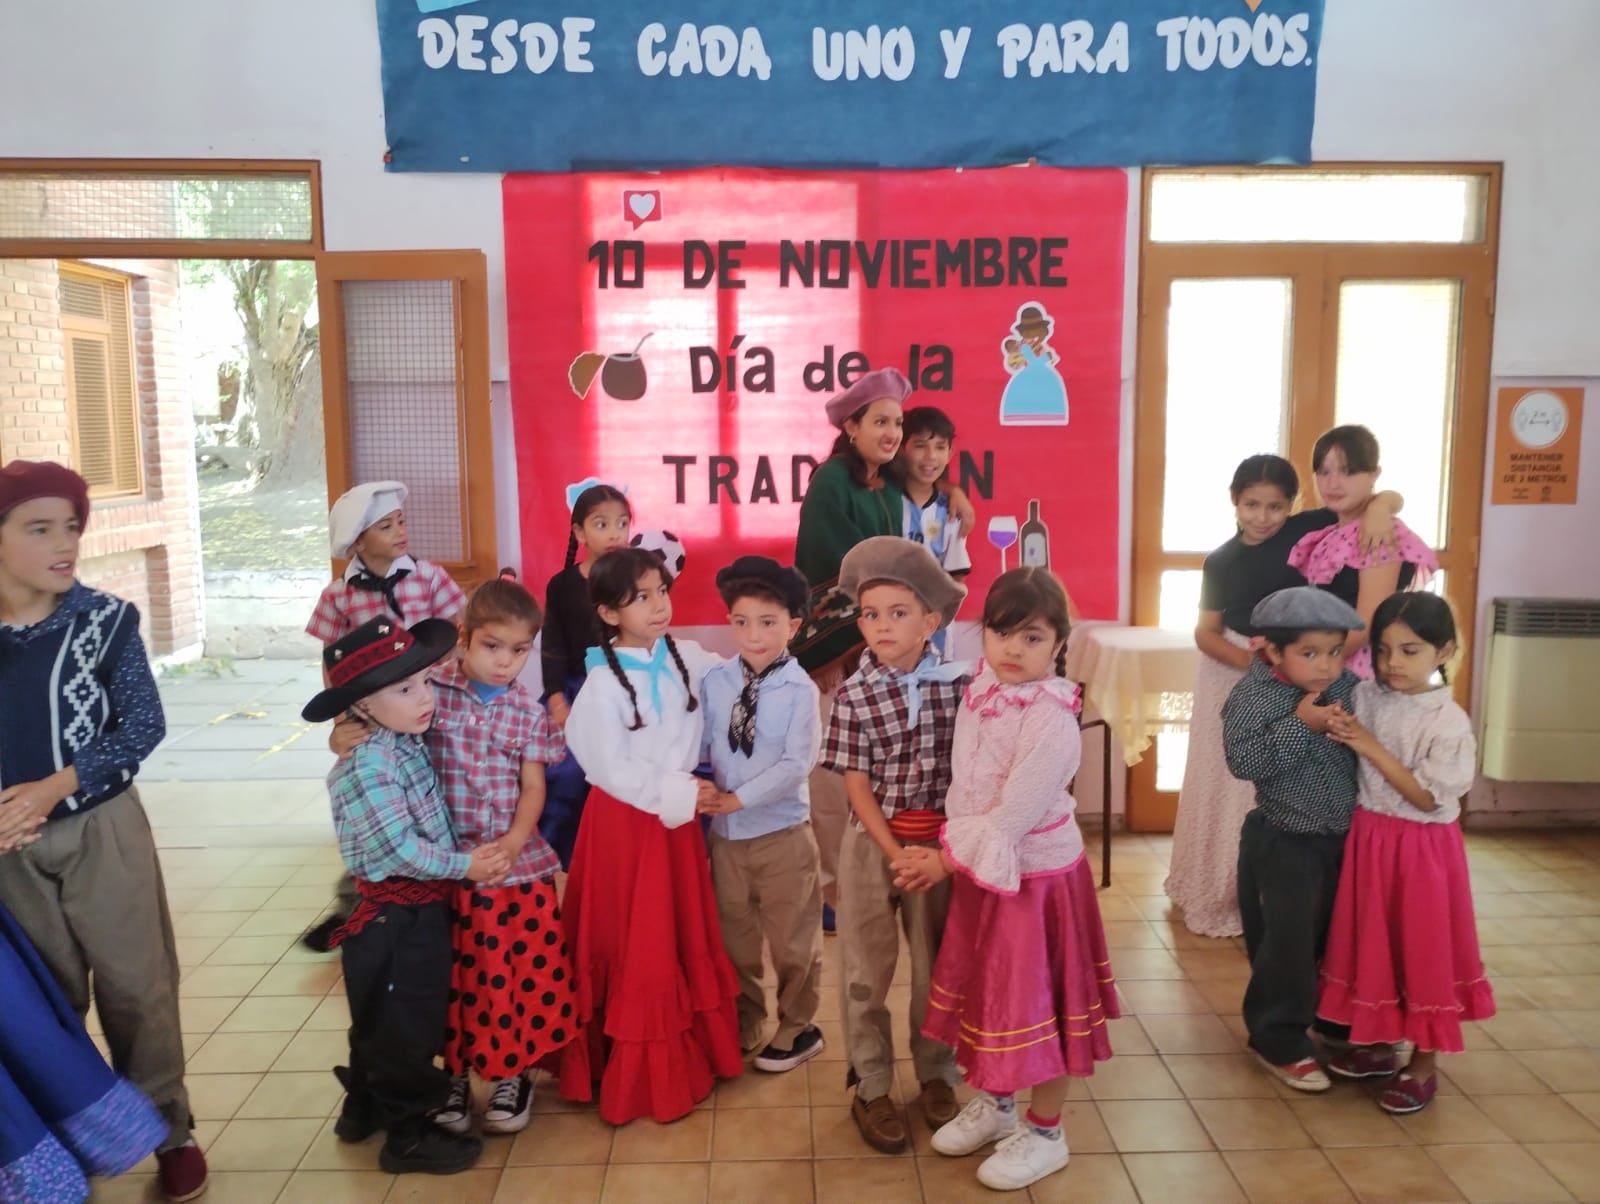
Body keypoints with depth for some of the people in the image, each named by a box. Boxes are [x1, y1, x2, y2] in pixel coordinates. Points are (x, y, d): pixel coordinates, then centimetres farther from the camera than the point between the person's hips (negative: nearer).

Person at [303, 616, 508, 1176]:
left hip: (417, 908, 9)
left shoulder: (406, 742, 3)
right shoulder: (368, 763, -25)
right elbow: (400, 849, -25)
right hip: (395, 917, -9)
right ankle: (408, 1135, 23)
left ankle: (364, 1108, 43)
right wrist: (465, 865, -15)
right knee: (405, 1026, 7)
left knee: (383, 1021, 25)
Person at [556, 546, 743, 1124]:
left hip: (678, 815, 5)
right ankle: (640, 1072, 20)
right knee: (635, 949, 5)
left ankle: (692, 1051, 32)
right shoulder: (603, 684, -15)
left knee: (687, 936, 15)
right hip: (625, 821, -5)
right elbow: (611, 768, -16)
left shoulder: (690, 658, -3)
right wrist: (677, 795, -16)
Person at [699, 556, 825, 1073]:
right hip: (724, 832, 4)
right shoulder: (715, 680, -1)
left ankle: (797, 1029, 31)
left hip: (782, 832, -4)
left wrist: (738, 798, -22)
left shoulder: (801, 689, -13)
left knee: (791, 939, 11)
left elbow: (796, 764, -19)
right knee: (732, 936, 19)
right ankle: (744, 1025, 39)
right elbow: (698, 744, 2)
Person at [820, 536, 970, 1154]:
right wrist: (897, 856, -15)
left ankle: (936, 1074, 34)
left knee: (937, 963, 14)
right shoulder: (853, 696, -10)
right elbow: (858, 788, -9)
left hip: (941, 841, 1)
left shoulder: (959, 682, -7)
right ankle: (871, 1088, 25)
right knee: (867, 968, 9)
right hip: (873, 843, -1)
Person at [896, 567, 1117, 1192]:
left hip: (1035, 877, -7)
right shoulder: (979, 693, -2)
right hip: (981, 872, 7)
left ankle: (1044, 1134, 29)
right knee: (989, 993, 21)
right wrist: (948, 855, -4)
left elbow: (1012, 817, -25)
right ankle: (996, 1103, 43)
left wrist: (945, 861, -16)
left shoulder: (1052, 719, -26)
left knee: (1036, 1002, 8)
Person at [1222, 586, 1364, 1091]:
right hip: (1284, 844, -6)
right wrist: (1301, 724, -28)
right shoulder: (1255, 694, -17)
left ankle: (1339, 1024, 42)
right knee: (1288, 943, -1)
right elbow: (1243, 760, -26)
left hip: (1343, 837, 6)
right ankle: (1279, 1041, 17)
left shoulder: (1347, 687, 0)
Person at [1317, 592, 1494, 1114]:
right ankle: (1377, 1044, 33)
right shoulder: (1366, 697, -3)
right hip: (1368, 838, 5)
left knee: (1422, 951, 7)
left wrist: (1370, 747, -21)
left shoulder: (1449, 722, -17)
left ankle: (1423, 1067, 22)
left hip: (1421, 849, -5)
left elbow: (1427, 797, -18)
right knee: (1372, 945, 16)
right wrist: (1334, 731, -13)